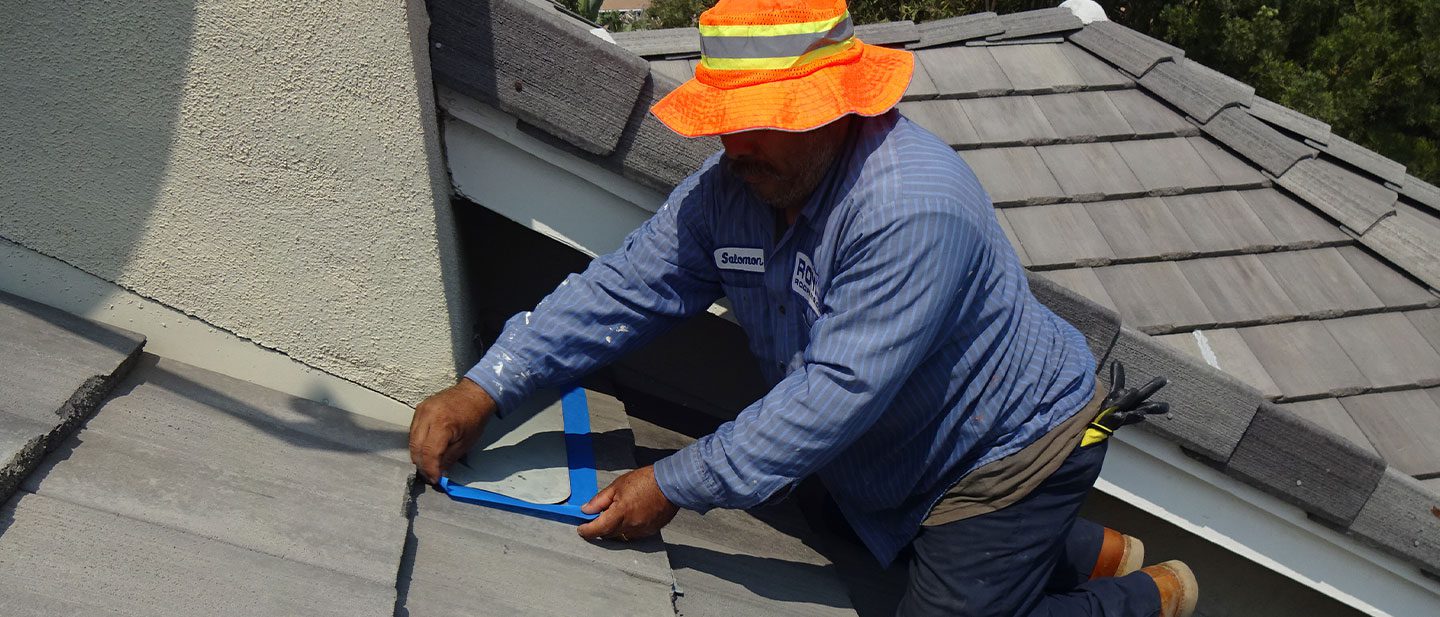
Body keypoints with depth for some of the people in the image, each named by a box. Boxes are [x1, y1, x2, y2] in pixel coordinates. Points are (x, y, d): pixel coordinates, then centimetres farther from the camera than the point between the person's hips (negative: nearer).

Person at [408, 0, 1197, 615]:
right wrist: (481, 391, -19)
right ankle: (1097, 551, 42)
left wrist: (674, 487, -33)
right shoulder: (728, 189, -11)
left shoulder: (911, 209, -36)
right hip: (905, 457, 8)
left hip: (1014, 441, -8)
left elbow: (836, 392, -37)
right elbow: (620, 291, -11)